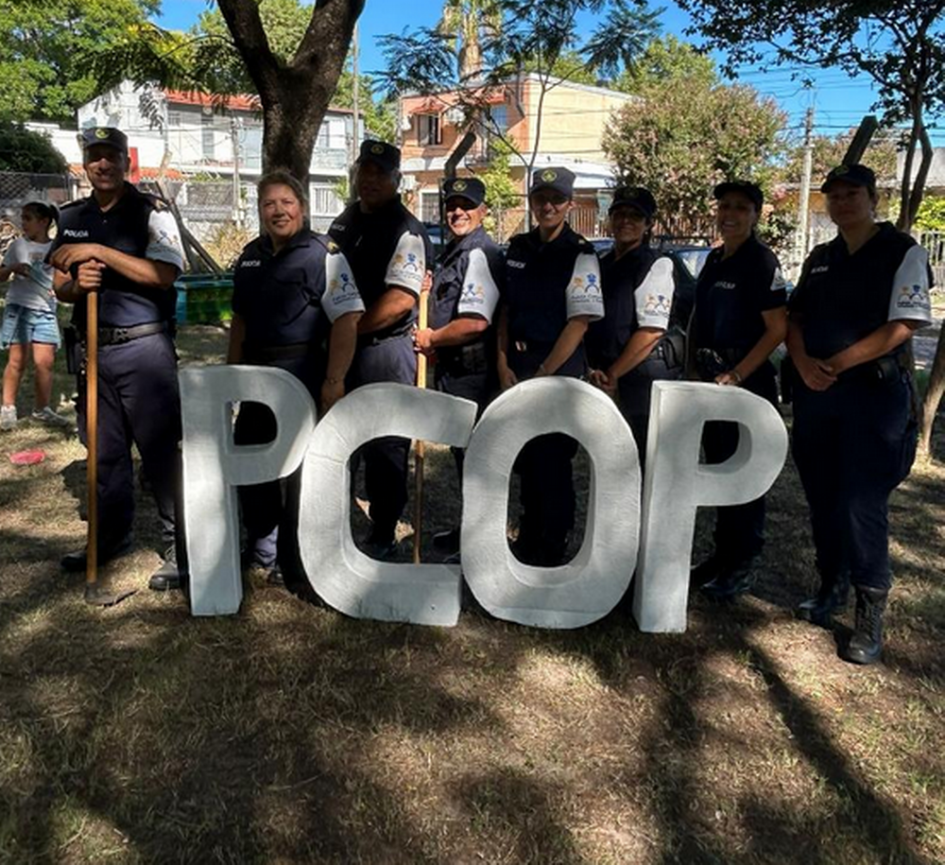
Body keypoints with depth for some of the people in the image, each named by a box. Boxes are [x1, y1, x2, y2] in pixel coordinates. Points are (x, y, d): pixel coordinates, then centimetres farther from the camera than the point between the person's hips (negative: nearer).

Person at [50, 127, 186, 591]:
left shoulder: (151, 212, -2)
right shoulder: (71, 217, 14)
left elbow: (163, 274, -16)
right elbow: (59, 285, 15)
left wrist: (100, 252, -18)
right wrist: (77, 285, -8)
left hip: (144, 347, -5)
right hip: (93, 348, 6)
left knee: (160, 448, -5)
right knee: (105, 450, 13)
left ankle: (178, 547, 3)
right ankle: (111, 535, 28)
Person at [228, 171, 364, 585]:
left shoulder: (323, 254, -9)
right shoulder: (251, 255, 13)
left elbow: (347, 320, -18)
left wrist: (334, 381, -23)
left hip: (302, 374, -8)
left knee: (298, 469, 1)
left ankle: (294, 561, 16)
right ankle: (262, 549, 34)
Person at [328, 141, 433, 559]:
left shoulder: (406, 230, -11)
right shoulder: (344, 222, 13)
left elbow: (400, 300, -22)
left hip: (384, 348, -8)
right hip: (341, 348, 8)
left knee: (384, 447, 2)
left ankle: (383, 536, 17)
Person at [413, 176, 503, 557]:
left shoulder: (480, 255, -17)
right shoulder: (453, 252, 15)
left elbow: (475, 322, -26)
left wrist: (431, 339, -13)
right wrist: (433, 340, 8)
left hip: (470, 372, -10)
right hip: (453, 369, 10)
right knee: (464, 448, 18)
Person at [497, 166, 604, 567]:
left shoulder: (580, 255, -9)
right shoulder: (518, 248, 9)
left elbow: (579, 322, -14)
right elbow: (505, 310, 11)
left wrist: (542, 375, -15)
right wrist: (504, 364, 1)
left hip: (558, 368, -6)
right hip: (517, 365, 6)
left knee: (552, 458, 0)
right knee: (524, 456, 15)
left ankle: (553, 550, 16)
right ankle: (528, 538, 32)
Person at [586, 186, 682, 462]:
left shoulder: (656, 266, -7)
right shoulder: (602, 265, 14)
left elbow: (651, 330, -15)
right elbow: (591, 322, 12)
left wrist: (612, 374, -13)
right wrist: (597, 371, -2)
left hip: (642, 375, -7)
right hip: (607, 378, 7)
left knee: (643, 457, -2)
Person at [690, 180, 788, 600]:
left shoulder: (761, 261, -10)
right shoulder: (714, 259, 12)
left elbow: (777, 329, -16)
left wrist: (735, 376, -19)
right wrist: (698, 368, 10)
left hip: (747, 380, -8)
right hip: (712, 379, 8)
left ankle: (742, 566, 12)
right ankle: (722, 554, 28)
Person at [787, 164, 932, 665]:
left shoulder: (903, 253, -3)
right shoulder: (819, 259, 15)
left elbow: (902, 326, -13)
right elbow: (795, 318, 12)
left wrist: (838, 364, -14)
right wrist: (804, 363, -7)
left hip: (875, 394, -6)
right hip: (814, 394, 6)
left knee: (862, 506, -7)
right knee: (822, 500, 12)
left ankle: (870, 618, 6)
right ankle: (832, 589, 29)